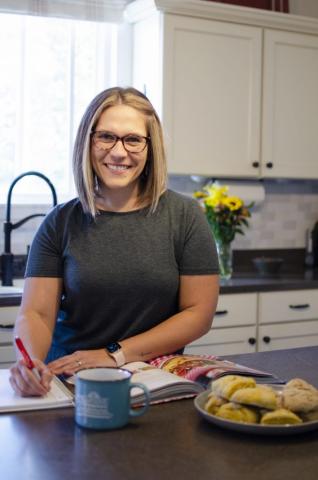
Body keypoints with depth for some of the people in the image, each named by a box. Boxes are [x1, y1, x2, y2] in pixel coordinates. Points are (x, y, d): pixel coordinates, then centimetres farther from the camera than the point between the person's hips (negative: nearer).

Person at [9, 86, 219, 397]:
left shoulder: (184, 216, -2)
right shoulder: (61, 223, 2)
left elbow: (198, 313, -3)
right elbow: (35, 313, -3)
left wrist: (116, 355, -12)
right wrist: (30, 361, -27)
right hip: (69, 382, 3)